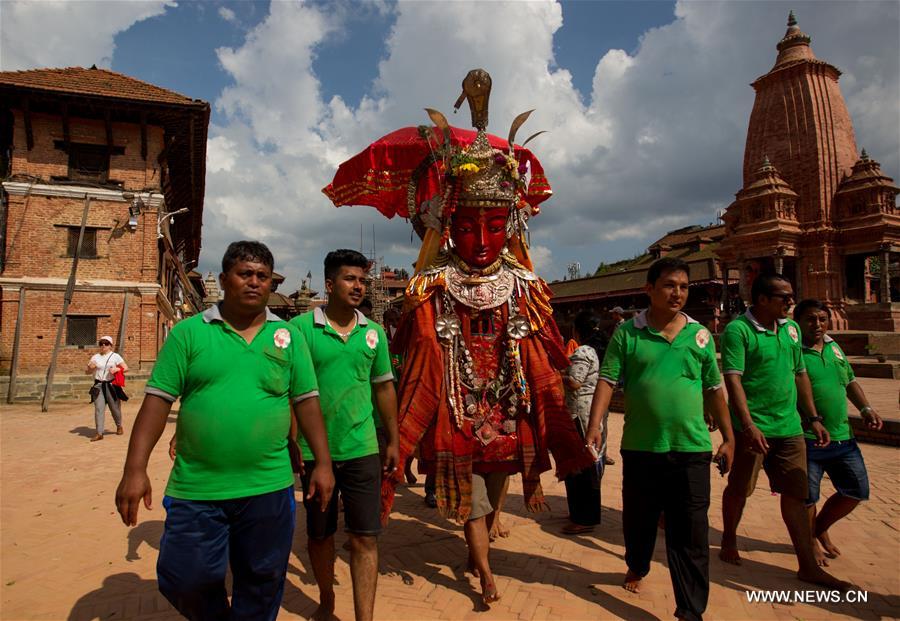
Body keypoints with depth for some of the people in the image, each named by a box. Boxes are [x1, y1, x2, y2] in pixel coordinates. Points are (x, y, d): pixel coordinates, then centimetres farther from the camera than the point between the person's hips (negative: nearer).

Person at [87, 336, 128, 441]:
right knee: (99, 409, -6)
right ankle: (99, 433, -5)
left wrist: (117, 369, -20)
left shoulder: (115, 356, 2)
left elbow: (126, 368, -2)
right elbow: (87, 372, 14)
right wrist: (90, 367, -8)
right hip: (98, 386, 2)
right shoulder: (95, 357, 11)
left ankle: (119, 426, 31)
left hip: (111, 385, -2)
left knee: (114, 407, 6)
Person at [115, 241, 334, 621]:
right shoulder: (189, 332, 0)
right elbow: (157, 401, -2)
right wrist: (135, 469, -8)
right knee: (187, 580, 13)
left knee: (261, 586, 14)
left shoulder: (288, 336, 4)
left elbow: (306, 401, 4)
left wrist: (323, 463, 0)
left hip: (268, 488, 1)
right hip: (196, 489, 0)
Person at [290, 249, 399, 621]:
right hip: (315, 450, -1)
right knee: (319, 534, 17)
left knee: (365, 537, 3)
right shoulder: (301, 327, -7)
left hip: (362, 450, 2)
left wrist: (392, 441, 9)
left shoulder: (373, 332, 3)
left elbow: (384, 387, 9)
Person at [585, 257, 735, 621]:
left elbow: (714, 390, 11)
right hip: (640, 448, 0)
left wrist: (728, 438, 11)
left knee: (691, 535, 5)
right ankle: (637, 567, 47)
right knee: (637, 519, 19)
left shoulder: (700, 335, 5)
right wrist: (594, 425, -19)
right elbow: (607, 381, -8)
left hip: (692, 450, 1)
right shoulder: (627, 332, -2)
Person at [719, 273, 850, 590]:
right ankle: (729, 541, 32)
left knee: (796, 493, 11)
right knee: (739, 489, 9)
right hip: (753, 427, -6)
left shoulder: (791, 328, 10)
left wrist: (813, 417, 14)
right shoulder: (738, 330, -14)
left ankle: (808, 566, 21)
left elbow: (800, 375, 17)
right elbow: (733, 380, -20)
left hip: (790, 426, 6)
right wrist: (748, 425, -27)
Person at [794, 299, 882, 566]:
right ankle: (811, 541, 29)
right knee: (807, 496, 4)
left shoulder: (834, 347, 13)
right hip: (807, 440, -7)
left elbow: (850, 381, 23)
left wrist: (865, 408, 10)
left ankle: (820, 528, 36)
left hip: (842, 436, 8)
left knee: (857, 490, 15)